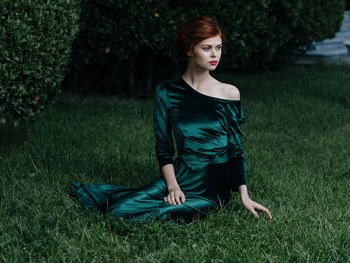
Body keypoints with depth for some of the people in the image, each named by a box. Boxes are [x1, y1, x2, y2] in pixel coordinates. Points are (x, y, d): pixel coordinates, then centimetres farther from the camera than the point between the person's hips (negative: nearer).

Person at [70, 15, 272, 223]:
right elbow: (163, 145, 2)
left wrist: (244, 195, -5)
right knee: (122, 210, -22)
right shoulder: (167, 92, 2)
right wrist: (172, 185, -12)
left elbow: (236, 149, 3)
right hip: (180, 175, 2)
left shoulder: (229, 94, -1)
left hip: (214, 188, -2)